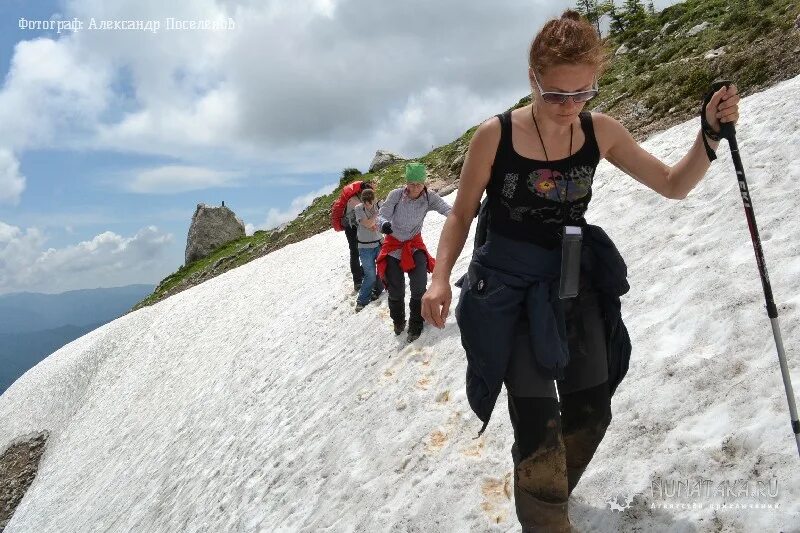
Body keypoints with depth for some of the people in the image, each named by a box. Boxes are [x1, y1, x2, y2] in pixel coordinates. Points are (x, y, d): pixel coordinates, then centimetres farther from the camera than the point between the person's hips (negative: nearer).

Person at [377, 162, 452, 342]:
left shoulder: (429, 197, -15)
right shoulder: (396, 195, -18)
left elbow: (446, 209, -29)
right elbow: (382, 215, -19)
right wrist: (384, 224, -44)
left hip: (415, 243, 1)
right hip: (393, 244, -1)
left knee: (419, 286, -14)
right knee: (396, 290, 1)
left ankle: (415, 324, 9)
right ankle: (398, 321, 32)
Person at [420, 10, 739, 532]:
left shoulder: (601, 132, -4)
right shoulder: (496, 134, -14)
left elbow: (673, 184, 5)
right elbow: (461, 215, -4)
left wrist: (710, 134, -12)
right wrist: (440, 278, -16)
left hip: (576, 283, 5)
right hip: (508, 288, -4)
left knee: (591, 411, 14)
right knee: (538, 422, -10)